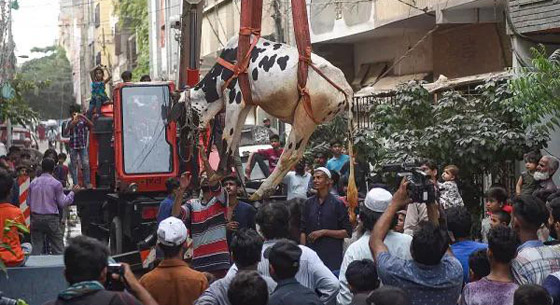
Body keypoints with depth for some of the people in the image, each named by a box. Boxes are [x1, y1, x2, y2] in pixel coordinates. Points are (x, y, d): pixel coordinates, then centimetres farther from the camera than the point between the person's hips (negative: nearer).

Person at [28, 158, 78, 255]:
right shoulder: (56, 183, -7)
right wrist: (72, 192, 7)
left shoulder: (33, 183, 5)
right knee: (58, 250, -1)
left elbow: (28, 202, 10)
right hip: (51, 218, -4)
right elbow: (62, 203, -5)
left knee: (36, 248, 7)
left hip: (36, 218, 4)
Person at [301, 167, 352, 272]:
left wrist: (324, 232, -9)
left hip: (332, 256, -3)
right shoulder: (309, 203, 9)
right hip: (311, 254, 3)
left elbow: (347, 232, -2)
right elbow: (303, 231, 10)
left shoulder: (337, 204, -1)